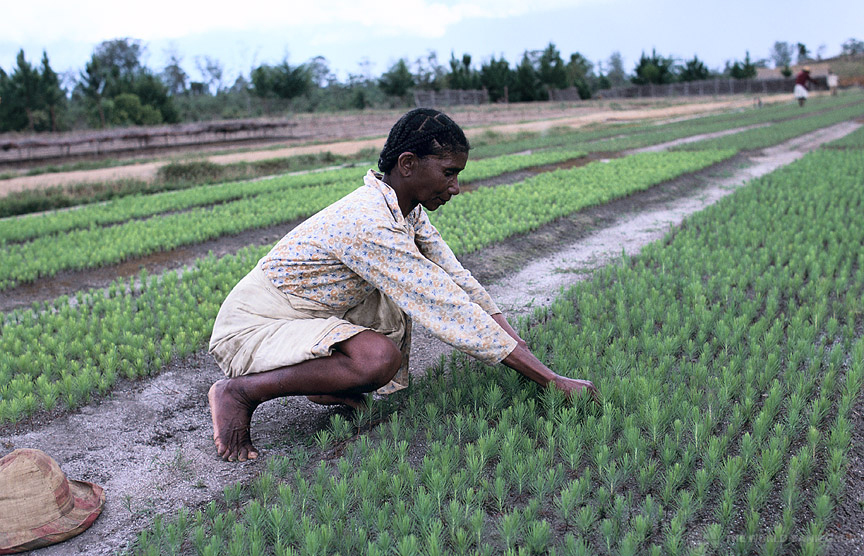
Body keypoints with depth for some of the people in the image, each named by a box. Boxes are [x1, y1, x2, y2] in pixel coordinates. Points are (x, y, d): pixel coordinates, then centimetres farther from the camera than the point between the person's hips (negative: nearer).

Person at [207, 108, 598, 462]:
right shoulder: (371, 224, -29)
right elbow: (449, 310, -30)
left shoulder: (408, 210, 1)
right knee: (381, 358, -31)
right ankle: (239, 392, -14)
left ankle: (329, 385, 3)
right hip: (249, 328, -9)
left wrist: (518, 343, -5)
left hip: (302, 314, 9)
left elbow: (457, 280, 4)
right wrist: (552, 382, -26)